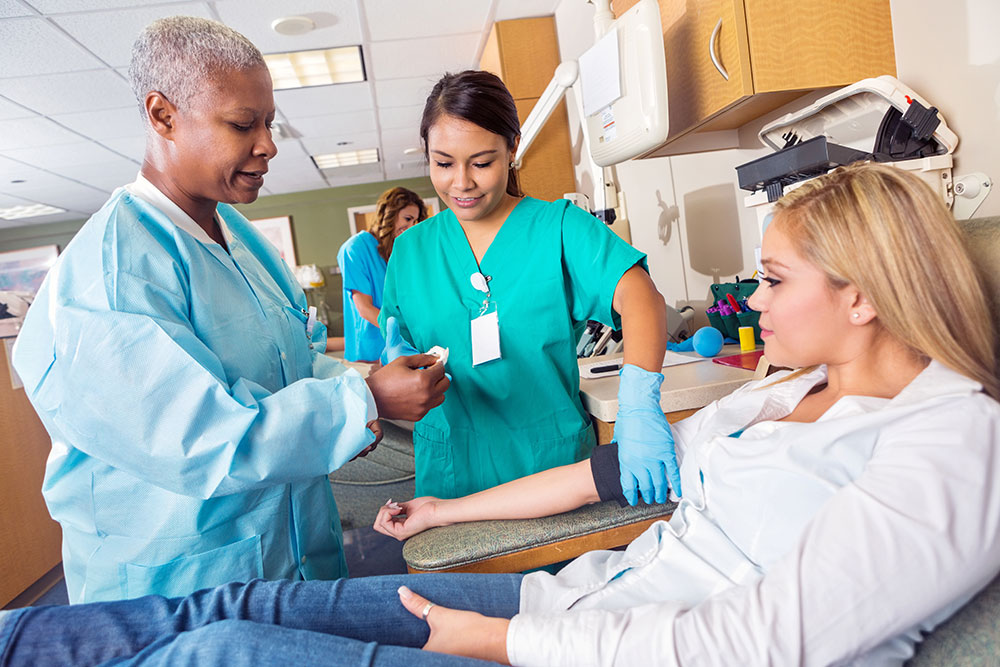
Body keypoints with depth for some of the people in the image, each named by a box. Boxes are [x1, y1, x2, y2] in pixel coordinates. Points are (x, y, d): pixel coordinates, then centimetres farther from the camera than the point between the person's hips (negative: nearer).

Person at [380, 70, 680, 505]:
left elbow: (638, 297, -21)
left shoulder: (560, 226, -6)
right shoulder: (410, 250, 4)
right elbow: (397, 350, 9)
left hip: (556, 465, -2)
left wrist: (639, 406, -37)